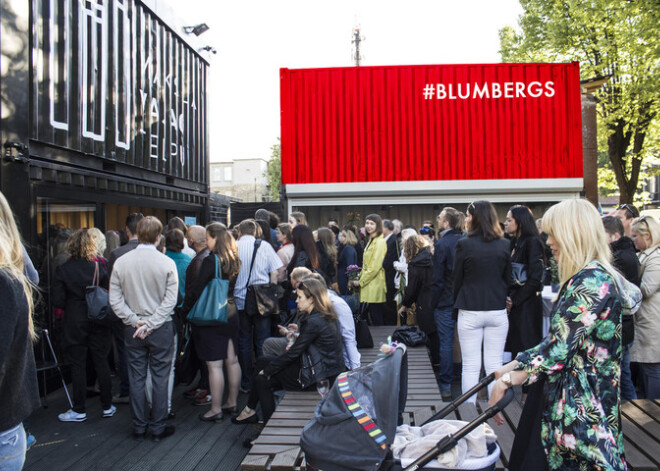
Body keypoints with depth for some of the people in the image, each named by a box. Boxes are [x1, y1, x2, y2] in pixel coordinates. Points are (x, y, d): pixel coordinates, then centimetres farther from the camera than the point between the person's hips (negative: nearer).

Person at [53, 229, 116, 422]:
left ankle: (79, 410, 14)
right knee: (101, 363, 10)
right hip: (99, 323, 2)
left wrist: (71, 307, 10)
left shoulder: (63, 270, -9)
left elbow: (57, 300, -9)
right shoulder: (100, 267, -6)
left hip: (74, 324, -2)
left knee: (78, 366, 6)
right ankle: (107, 406, 18)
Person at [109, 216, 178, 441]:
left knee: (136, 378, 12)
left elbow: (115, 299, -5)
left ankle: (139, 427, 22)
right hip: (161, 329, -2)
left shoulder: (121, 263, -3)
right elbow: (170, 300, -13)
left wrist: (135, 321, -6)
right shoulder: (167, 263, -10)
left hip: (132, 330, 2)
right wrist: (151, 324, -11)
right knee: (160, 378, 7)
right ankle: (158, 428, 15)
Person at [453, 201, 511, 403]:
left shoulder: (464, 244, -9)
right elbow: (508, 278, 9)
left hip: (470, 311, -3)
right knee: (495, 366, 9)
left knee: (470, 366, 5)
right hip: (497, 311, 3)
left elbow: (457, 279, -1)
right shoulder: (504, 245, 1)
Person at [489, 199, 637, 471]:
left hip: (577, 407, -9)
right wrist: (512, 366, 11)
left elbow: (559, 349, -23)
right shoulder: (583, 278, 14)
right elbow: (556, 341, 16)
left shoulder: (592, 280, -18)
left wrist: (507, 380, -17)